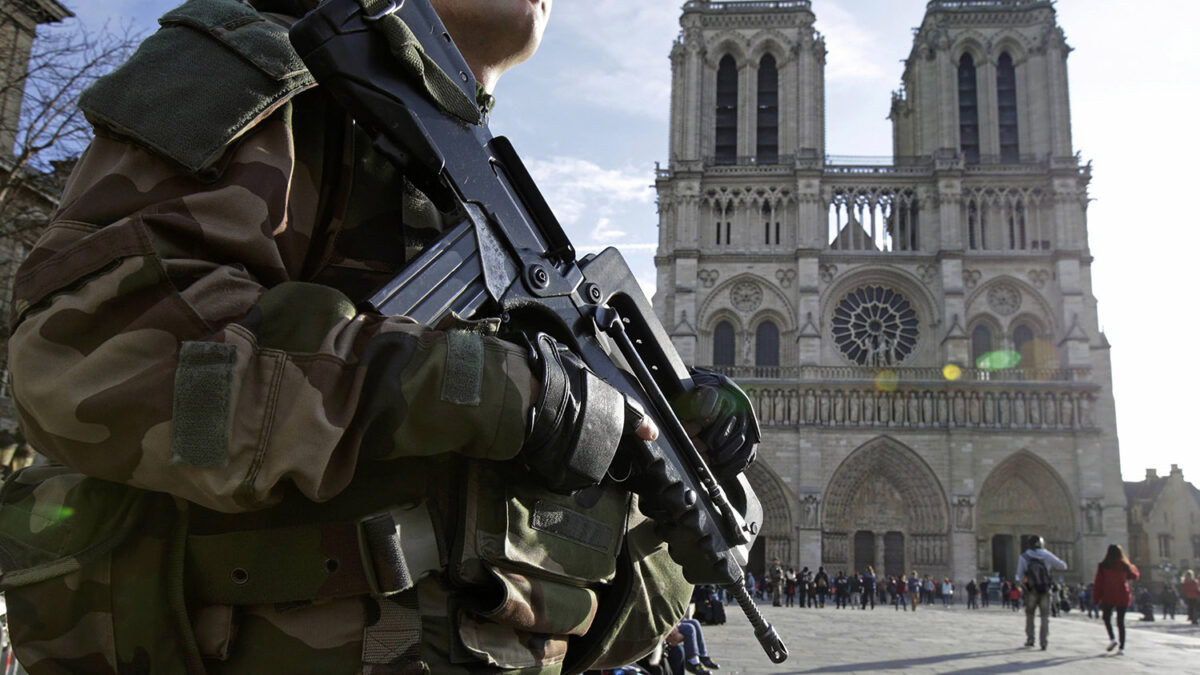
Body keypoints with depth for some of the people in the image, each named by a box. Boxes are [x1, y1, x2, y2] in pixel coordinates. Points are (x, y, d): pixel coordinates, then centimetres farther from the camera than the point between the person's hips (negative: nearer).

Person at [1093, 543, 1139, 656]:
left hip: (1108, 597, -2)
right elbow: (1135, 576, 18)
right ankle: (1122, 647, 2)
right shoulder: (1125, 566, -1)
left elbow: (1098, 584, -5)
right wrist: (1133, 567, 37)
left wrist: (1097, 599, 2)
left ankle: (1112, 639, -5)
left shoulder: (1102, 566, -6)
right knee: (1121, 621, 6)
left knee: (1107, 618, 16)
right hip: (1123, 597, 2)